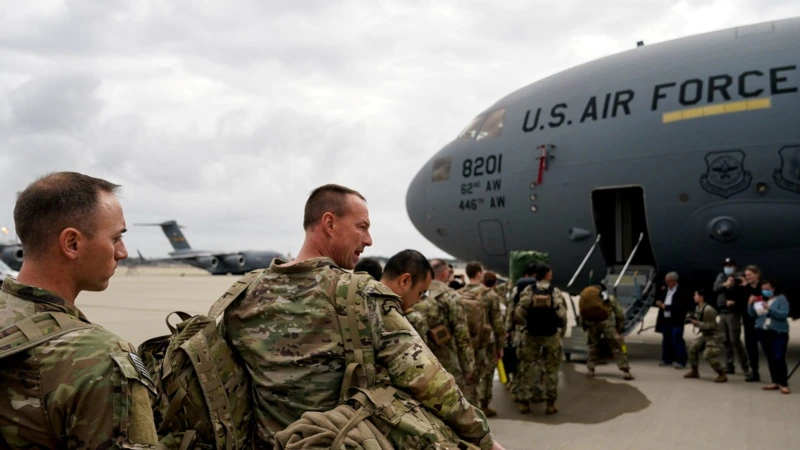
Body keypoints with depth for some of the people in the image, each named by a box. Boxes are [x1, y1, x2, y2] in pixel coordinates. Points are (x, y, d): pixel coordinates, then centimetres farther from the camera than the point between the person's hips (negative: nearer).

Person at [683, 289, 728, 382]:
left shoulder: (708, 309, -25)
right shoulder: (697, 308, 3)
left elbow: (711, 325, -24)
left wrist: (697, 323, -25)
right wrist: (693, 320, -5)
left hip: (714, 335, -9)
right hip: (705, 335, 9)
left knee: (709, 355, -18)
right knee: (692, 349, 6)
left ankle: (722, 375, -6)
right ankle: (694, 371, 20)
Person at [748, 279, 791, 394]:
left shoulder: (781, 298, -4)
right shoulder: (760, 299, 10)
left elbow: (784, 314, -16)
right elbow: (752, 314, 8)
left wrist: (769, 308, -25)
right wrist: (750, 304, -7)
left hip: (779, 333, -5)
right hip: (763, 332, 5)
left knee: (779, 358, -12)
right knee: (770, 359, 9)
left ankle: (783, 384, -3)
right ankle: (775, 382, 16)